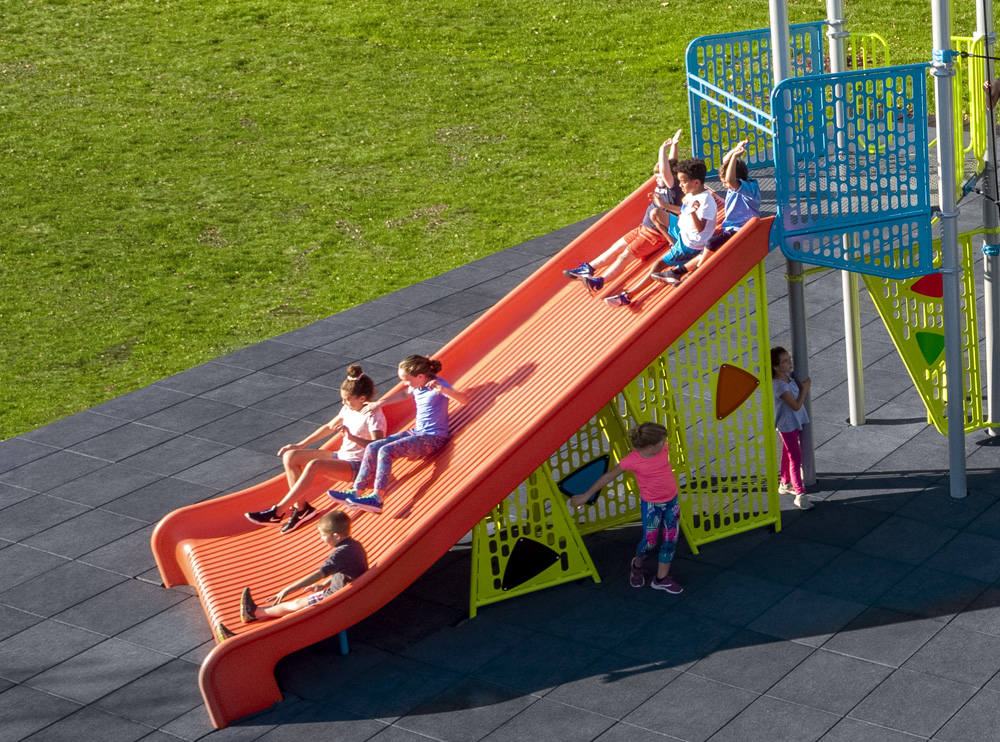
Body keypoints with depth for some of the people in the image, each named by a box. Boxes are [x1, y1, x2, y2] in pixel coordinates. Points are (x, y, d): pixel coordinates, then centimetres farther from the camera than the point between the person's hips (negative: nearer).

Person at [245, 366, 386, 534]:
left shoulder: (373, 416, -16)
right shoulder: (348, 409, 8)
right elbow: (329, 427, 21)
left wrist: (352, 437, -42)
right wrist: (299, 445, 19)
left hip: (358, 465, -9)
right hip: (342, 456, 9)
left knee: (315, 465, -35)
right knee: (290, 456, -6)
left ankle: (277, 512, -34)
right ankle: (301, 508, -12)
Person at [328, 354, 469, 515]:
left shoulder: (437, 385, -15)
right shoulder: (416, 387, 9)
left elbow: (463, 399, -31)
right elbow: (403, 394, 34)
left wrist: (443, 390, -47)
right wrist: (378, 403, 29)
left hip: (433, 438, -9)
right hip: (417, 433, 9)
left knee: (386, 451, -26)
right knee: (372, 447, -4)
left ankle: (377, 498, -32)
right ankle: (357, 492, -5)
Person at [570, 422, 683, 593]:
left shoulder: (664, 449, -12)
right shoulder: (632, 460, -24)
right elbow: (608, 477, -13)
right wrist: (586, 496, -6)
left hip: (672, 500, 5)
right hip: (651, 504, -5)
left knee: (670, 540, 9)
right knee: (649, 541, 2)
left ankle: (662, 578, 23)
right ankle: (637, 565, 36)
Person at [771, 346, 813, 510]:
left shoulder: (787, 375, -4)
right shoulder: (780, 385, -31)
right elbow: (796, 405, -28)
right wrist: (805, 388, -19)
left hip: (796, 422, 9)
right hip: (787, 425, -9)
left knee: (788, 455, 23)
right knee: (795, 459, -5)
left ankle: (785, 484, 40)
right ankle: (800, 494, -1)